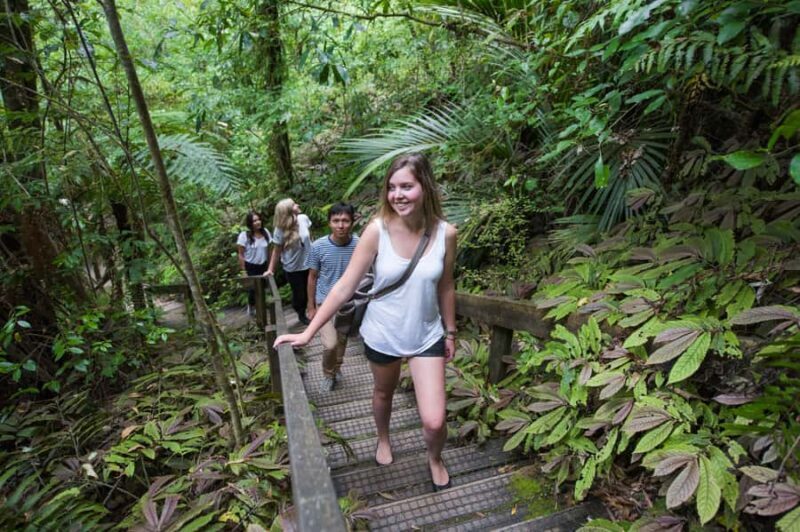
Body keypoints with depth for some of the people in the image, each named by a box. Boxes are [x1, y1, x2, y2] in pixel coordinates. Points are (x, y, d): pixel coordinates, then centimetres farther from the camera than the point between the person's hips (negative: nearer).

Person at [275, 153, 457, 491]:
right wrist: (308, 332, -15)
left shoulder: (445, 234, -13)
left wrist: (450, 332, 10)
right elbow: (345, 287, -15)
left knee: (434, 422, -1)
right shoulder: (377, 230, -18)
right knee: (383, 393, 25)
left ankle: (435, 459, 35)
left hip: (427, 336, 1)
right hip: (382, 335, 0)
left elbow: (445, 288, 1)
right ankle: (383, 439, 59)